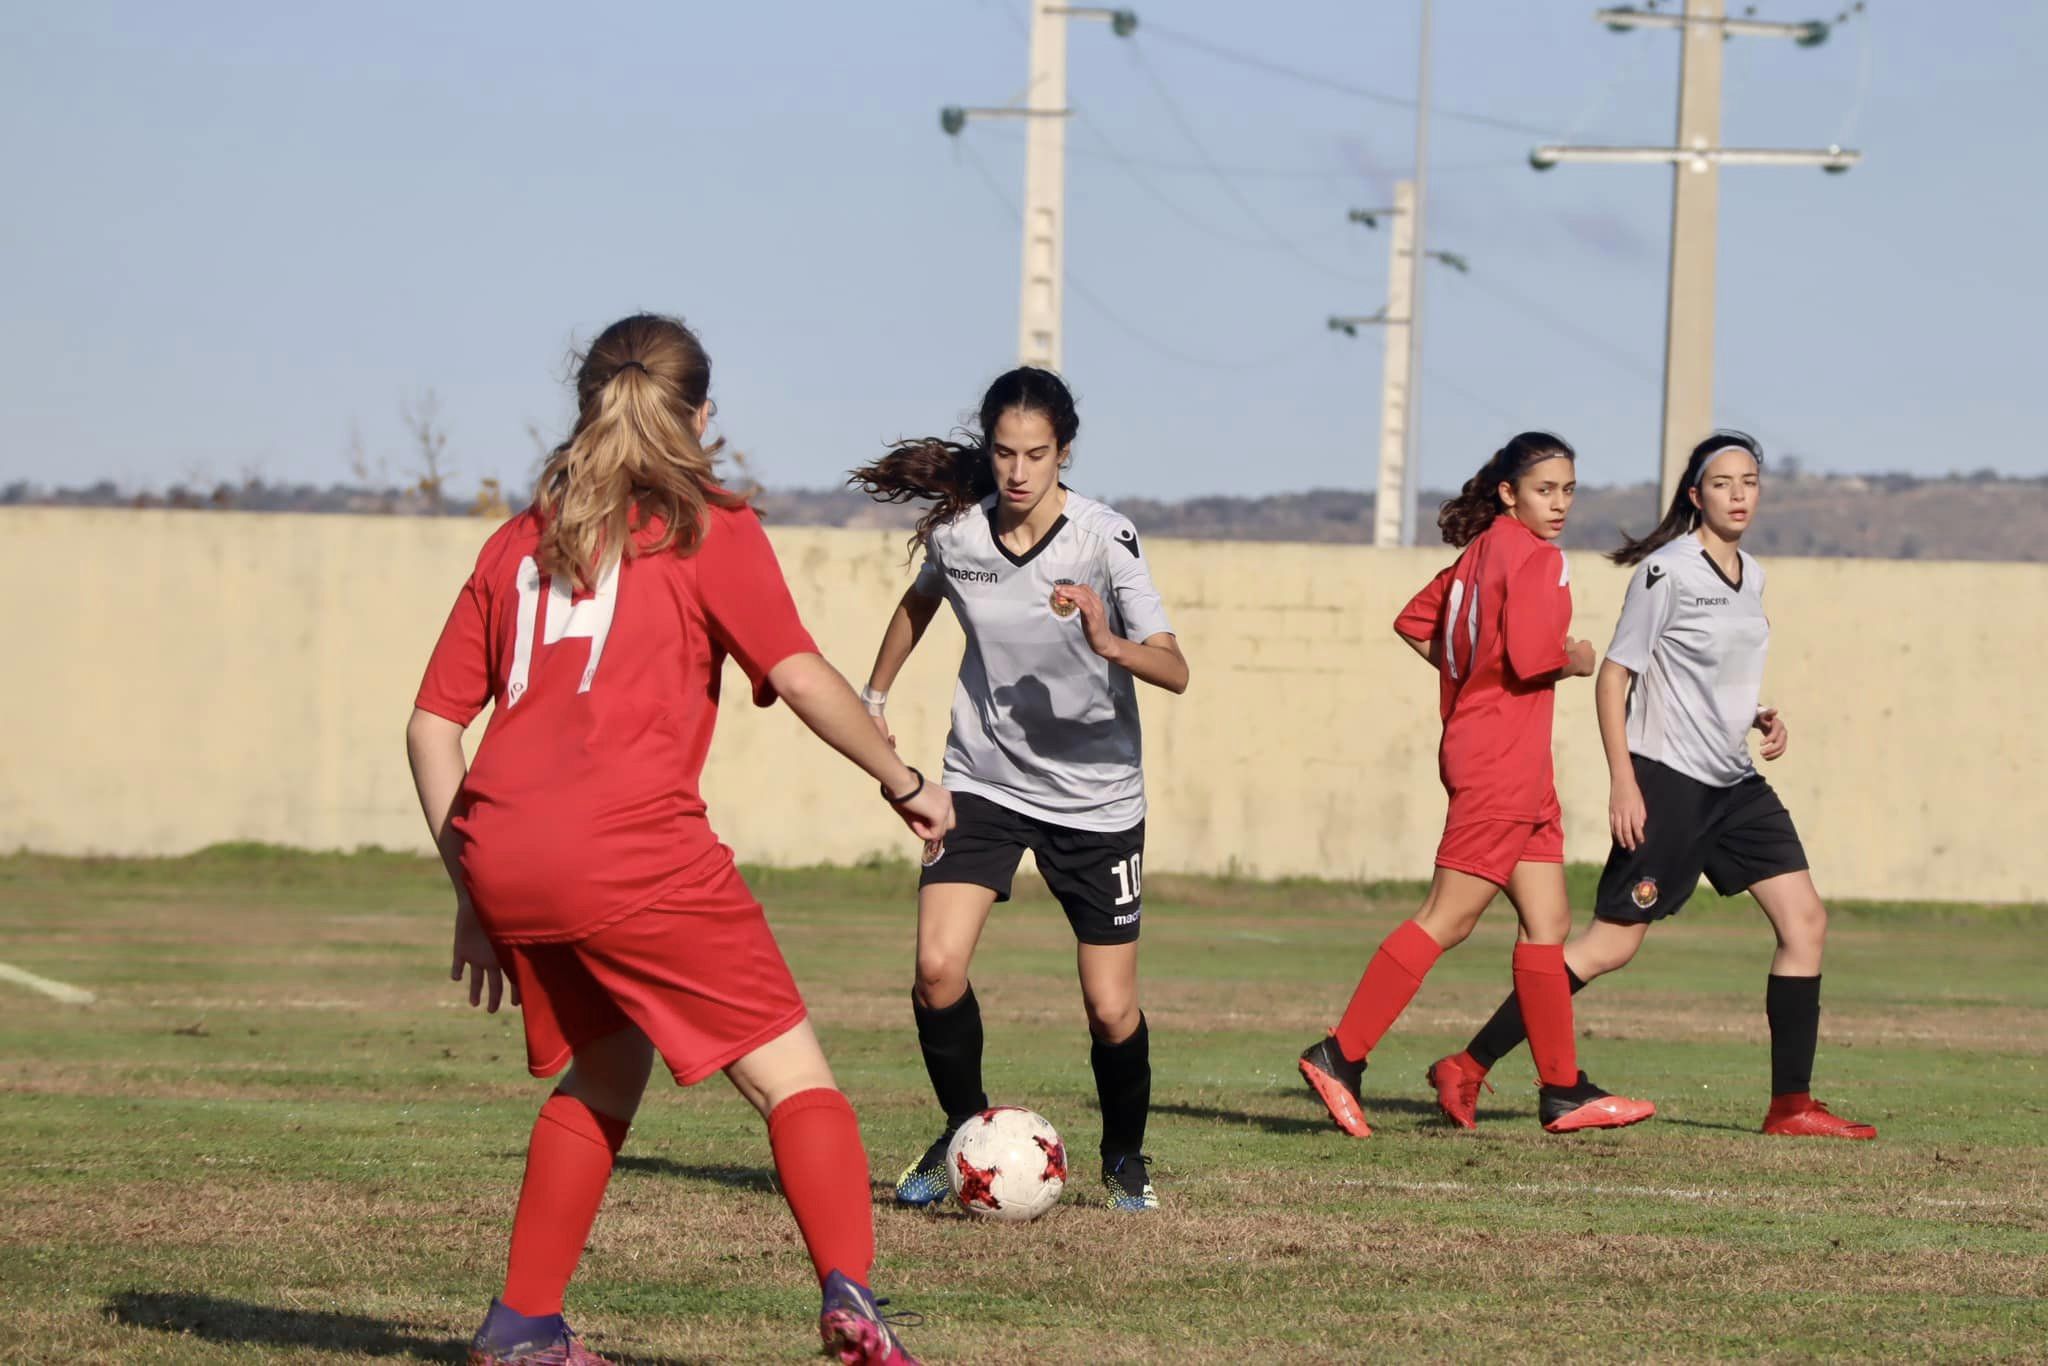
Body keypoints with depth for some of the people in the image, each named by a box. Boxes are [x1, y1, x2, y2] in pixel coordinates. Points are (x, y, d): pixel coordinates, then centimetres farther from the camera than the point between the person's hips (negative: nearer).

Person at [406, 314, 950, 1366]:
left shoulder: (520, 541, 21)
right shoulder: (706, 530, 6)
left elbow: (432, 724, 17)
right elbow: (800, 676, -5)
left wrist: (472, 896, 21)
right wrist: (902, 781, 9)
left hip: (501, 853, 6)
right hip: (632, 852, -6)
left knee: (604, 1072, 26)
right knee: (791, 1075, 0)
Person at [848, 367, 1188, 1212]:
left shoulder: (1104, 539, -18)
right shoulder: (958, 532, -8)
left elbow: (1174, 671, -26)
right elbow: (919, 602, 17)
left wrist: (1109, 644, -44)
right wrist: (875, 695, 21)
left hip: (1096, 796, -2)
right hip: (985, 781, 2)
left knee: (1111, 1011, -1)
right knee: (938, 968, -18)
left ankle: (1125, 1158, 27)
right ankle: (965, 1131, 7)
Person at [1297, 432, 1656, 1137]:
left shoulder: (1482, 550, 15)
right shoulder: (1536, 557, -11)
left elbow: (1415, 622, 21)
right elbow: (1531, 655, -23)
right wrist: (1575, 660, -3)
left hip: (1519, 767, 10)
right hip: (1501, 760, -10)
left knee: (1548, 921, 10)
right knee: (1447, 919, -10)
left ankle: (1564, 1091, 11)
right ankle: (1340, 1057, -11)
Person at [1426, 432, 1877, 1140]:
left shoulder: (1750, 576, 13)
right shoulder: (1667, 571, -12)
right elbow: (1614, 675, -12)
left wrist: (1759, 716, 6)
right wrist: (1623, 782, -18)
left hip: (1733, 783, 8)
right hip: (1666, 781, -8)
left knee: (1805, 921, -1)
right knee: (1612, 942, -9)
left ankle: (1790, 1106, 4)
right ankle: (1467, 1068, -2)